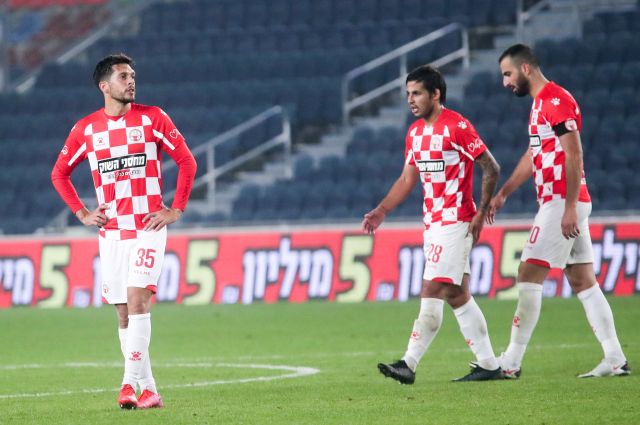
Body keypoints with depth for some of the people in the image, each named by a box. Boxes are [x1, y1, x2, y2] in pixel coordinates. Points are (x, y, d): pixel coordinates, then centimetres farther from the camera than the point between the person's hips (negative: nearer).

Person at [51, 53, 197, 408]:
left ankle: (131, 383, -21)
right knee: (124, 312, 3)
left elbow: (187, 161, 3)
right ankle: (148, 391, 10)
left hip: (148, 228, -3)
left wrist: (176, 210, -3)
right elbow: (59, 173, 17)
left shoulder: (152, 118, -1)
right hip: (111, 231, 3)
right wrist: (81, 213, 7)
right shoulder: (85, 129, 4)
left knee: (137, 300, -18)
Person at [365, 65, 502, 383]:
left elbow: (491, 169, -11)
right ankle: (488, 364, 13)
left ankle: (409, 365, -12)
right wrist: (381, 211, 8)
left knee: (432, 291, -11)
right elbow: (408, 179, 19)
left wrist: (481, 213, -14)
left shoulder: (456, 126, -12)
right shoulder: (415, 132, 12)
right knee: (455, 294, 9)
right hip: (432, 222, 9)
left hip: (455, 221, -9)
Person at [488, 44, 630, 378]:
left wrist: (569, 207, -22)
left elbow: (574, 156, -19)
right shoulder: (540, 103, 19)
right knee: (583, 282, 7)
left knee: (529, 275, -9)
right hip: (556, 203, 10)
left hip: (562, 202, -10)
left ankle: (511, 362, -7)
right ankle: (615, 359, 5)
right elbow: (533, 156, 28)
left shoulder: (556, 101, -13)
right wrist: (502, 194, 25)